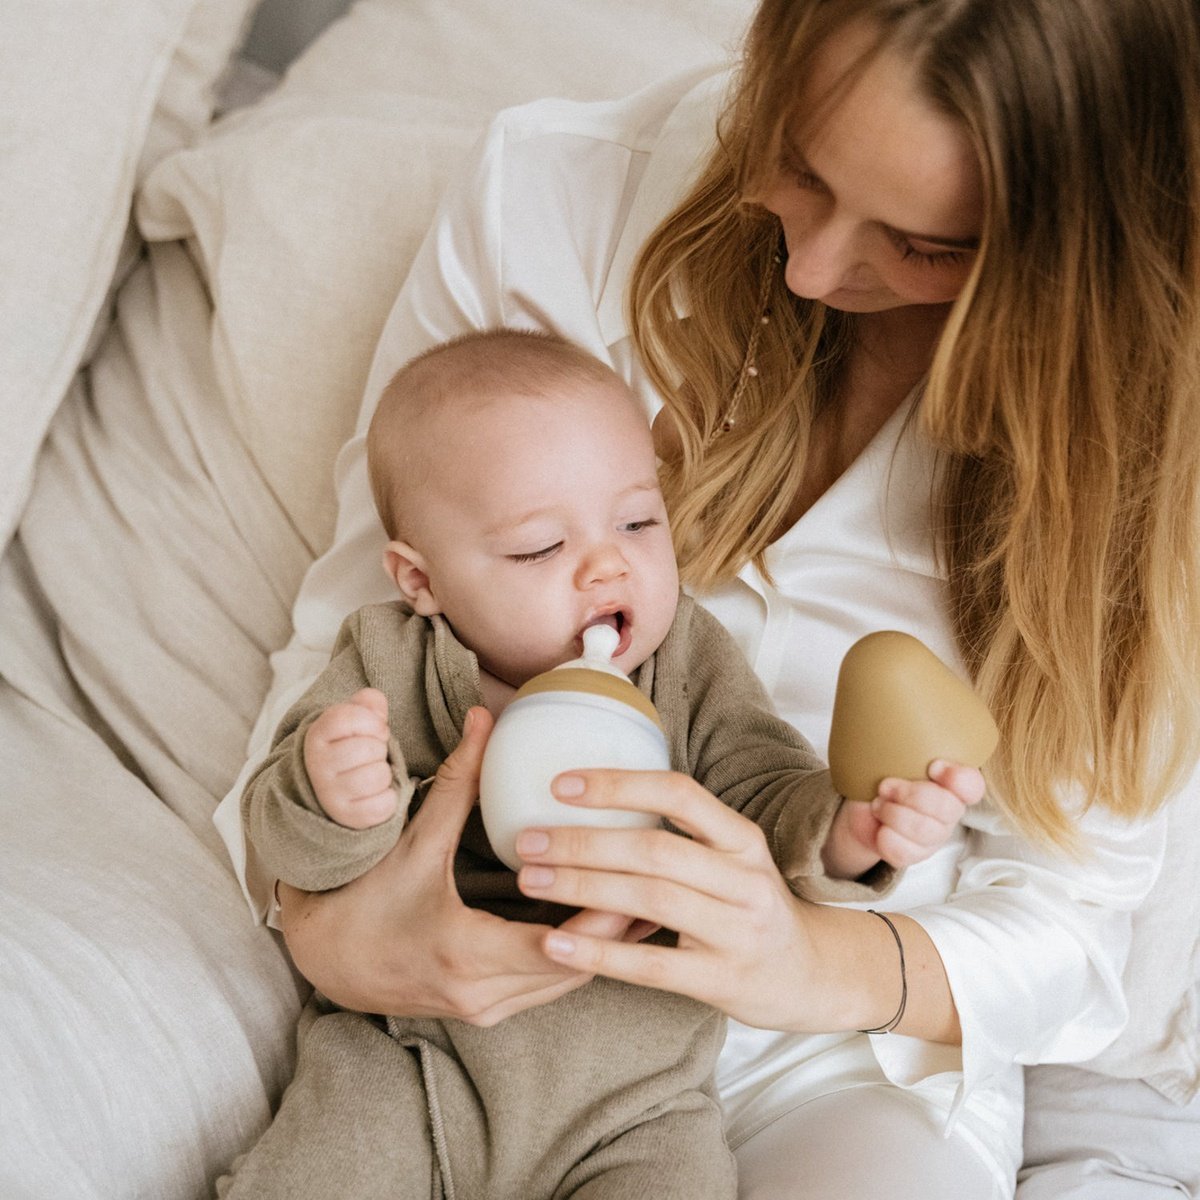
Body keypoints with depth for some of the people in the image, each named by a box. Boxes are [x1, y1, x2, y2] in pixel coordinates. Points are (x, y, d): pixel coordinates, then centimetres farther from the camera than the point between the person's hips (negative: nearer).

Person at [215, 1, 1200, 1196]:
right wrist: (323, 926, -24)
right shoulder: (550, 191, -12)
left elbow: (1075, 924, -10)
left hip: (852, 1052, 0)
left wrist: (819, 959, -32)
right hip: (504, 986, 1)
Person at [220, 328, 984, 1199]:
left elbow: (759, 790, -6)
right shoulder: (389, 667, -3)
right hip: (415, 1059, 0)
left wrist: (842, 831, -29)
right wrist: (331, 800, -30)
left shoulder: (692, 667, 0)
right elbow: (282, 833, -6)